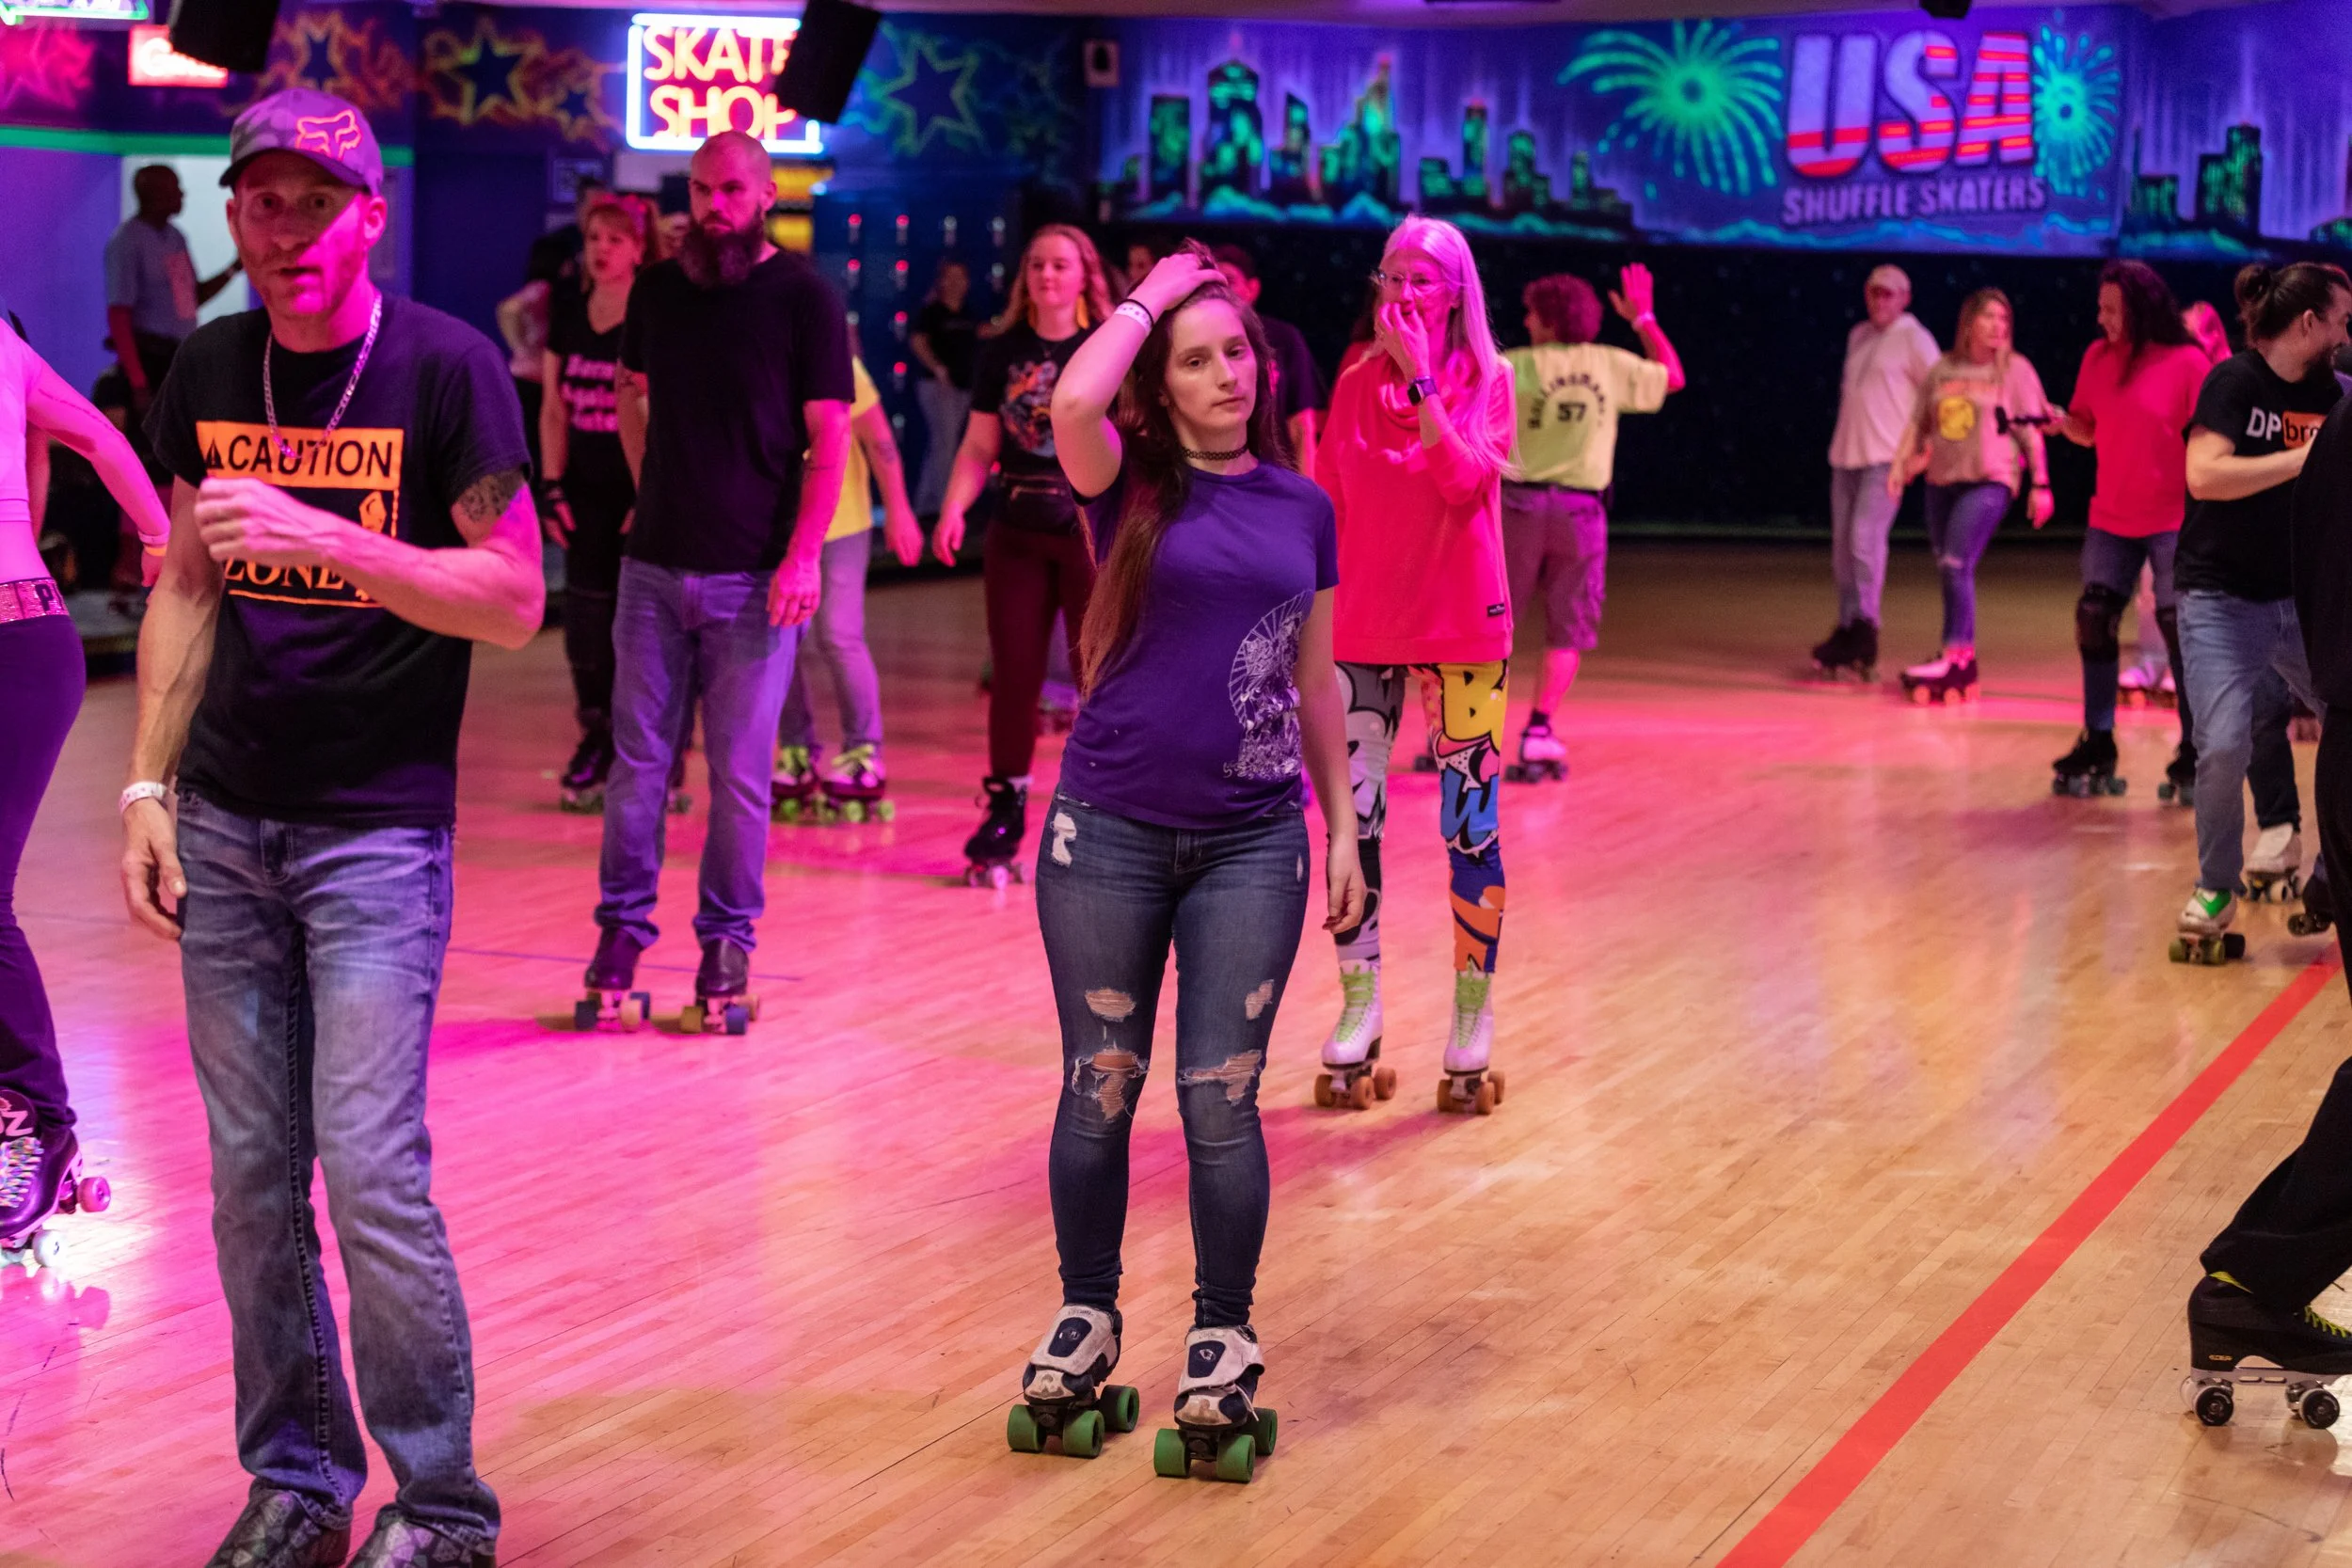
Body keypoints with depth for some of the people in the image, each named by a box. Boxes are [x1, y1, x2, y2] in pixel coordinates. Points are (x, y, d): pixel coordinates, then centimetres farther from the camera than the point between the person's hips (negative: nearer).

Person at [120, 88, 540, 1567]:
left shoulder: (445, 365, -8)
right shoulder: (210, 371, 7)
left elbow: (516, 598, -11)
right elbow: (187, 591, 15)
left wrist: (324, 538, -22)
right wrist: (146, 786, 8)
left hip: (379, 829, -5)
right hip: (226, 822, 5)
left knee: (370, 1175, -9)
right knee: (252, 1177, 7)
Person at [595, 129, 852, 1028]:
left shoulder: (804, 299, -5)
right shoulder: (658, 290, 7)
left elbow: (830, 439, -8)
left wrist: (804, 554, -16)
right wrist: (653, 488, 15)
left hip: (754, 578, -3)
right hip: (655, 565, 4)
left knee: (740, 771, 2)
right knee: (638, 758, 6)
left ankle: (728, 940, 12)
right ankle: (623, 925, 15)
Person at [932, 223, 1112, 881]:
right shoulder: (1001, 353, 7)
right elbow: (979, 446, 8)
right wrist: (953, 510, -7)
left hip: (1093, 532, -2)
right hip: (1016, 534, 2)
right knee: (1013, 678, 5)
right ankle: (1004, 814, 15)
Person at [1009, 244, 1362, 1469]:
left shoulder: (1301, 506, 7)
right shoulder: (1131, 481, -2)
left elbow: (1316, 680, 13)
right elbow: (1074, 403, -25)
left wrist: (1343, 829, 12)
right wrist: (1150, 296, -10)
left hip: (1250, 841, 1)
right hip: (1109, 832, -1)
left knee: (1220, 1098, 2)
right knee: (1098, 1088, 9)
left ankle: (1223, 1341, 17)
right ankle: (1084, 1320, 26)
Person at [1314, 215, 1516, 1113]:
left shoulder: (1486, 381, -2)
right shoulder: (1356, 383, 5)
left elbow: (1466, 481, -18)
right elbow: (1327, 505, 8)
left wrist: (1419, 378, -20)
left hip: (1461, 630, -2)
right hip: (1362, 627, 2)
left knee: (1471, 824, 0)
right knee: (1352, 819, 3)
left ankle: (1473, 1014, 10)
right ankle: (1358, 1006, 15)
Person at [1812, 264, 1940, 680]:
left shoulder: (1914, 339, -4)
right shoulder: (1858, 336, 16)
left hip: (1886, 458, -7)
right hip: (1845, 457, 7)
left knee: (1865, 537, -19)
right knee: (1843, 546, 7)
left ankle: (1864, 627, -18)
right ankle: (1848, 628, 14)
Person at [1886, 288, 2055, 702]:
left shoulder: (2015, 369, -1)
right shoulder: (1942, 370, 9)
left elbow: (2031, 431, -1)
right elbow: (1918, 424, 13)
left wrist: (2040, 484, -4)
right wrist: (1899, 467, 3)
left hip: (1990, 482, -5)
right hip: (1942, 481, 5)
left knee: (1955, 564, -18)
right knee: (1949, 573, 7)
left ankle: (1954, 657, -16)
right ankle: (1962, 660, 16)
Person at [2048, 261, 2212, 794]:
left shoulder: (2188, 362, -11)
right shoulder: (2099, 356, 4)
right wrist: (2062, 423, -10)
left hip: (2173, 521, -5)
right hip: (2111, 519, 5)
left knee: (2181, 630, -3)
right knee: (2094, 624, 5)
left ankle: (2194, 752, 8)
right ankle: (2097, 746, 16)